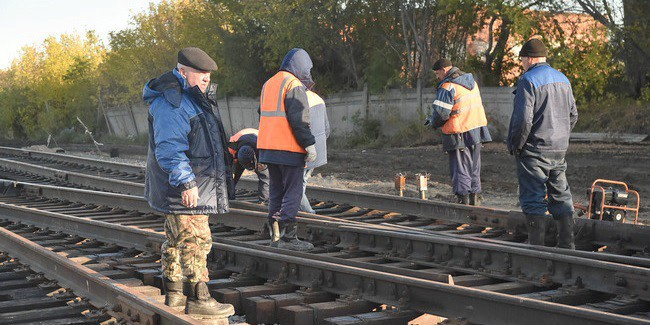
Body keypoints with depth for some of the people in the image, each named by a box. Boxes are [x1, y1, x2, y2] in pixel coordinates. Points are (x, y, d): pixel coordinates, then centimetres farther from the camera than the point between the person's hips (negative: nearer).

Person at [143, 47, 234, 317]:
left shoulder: (192, 97, 17)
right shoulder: (170, 102, -18)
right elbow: (169, 147, -25)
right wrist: (185, 183, -28)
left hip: (191, 183, 11)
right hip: (184, 186, -11)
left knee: (177, 239, 15)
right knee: (195, 240, -10)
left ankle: (173, 293, 23)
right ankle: (198, 298, -6)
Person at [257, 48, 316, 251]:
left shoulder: (268, 84, 18)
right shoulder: (294, 86, -10)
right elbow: (299, 120, -17)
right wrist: (310, 144, -13)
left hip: (267, 148, 8)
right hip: (289, 150, -8)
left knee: (276, 191, 14)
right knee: (293, 192, -4)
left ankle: (275, 235, 16)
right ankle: (288, 237, -6)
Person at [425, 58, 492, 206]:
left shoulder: (447, 87, -17)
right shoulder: (471, 81, 10)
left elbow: (441, 112, -20)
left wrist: (433, 123, 1)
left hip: (458, 135, -7)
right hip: (477, 130, 8)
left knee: (460, 168, 1)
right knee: (474, 166, 16)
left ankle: (463, 199, 2)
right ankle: (474, 197, 22)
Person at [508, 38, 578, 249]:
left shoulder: (528, 80, -13)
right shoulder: (562, 79, 12)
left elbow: (523, 119, -19)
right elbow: (573, 115, 17)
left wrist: (515, 146, -8)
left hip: (534, 149, -7)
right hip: (559, 149, 8)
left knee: (533, 200, -3)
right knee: (561, 196, 13)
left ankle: (537, 246, -4)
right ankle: (567, 245, 16)